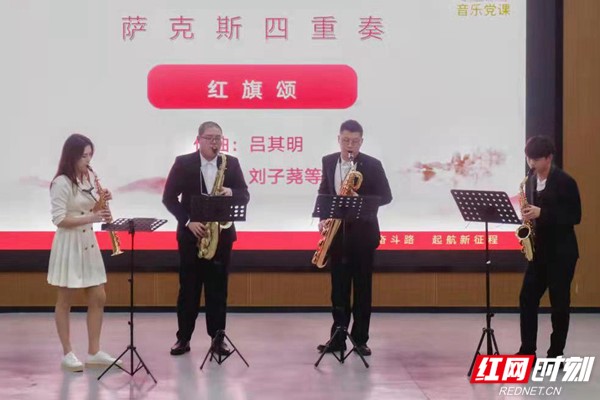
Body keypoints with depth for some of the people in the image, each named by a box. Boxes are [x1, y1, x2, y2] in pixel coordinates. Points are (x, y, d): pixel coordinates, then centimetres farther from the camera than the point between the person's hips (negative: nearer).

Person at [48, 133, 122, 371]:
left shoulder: (90, 177, 7)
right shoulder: (61, 183, -16)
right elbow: (59, 220, -20)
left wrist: (101, 202, -4)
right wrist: (92, 218, -26)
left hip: (88, 242, 8)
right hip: (68, 244, -8)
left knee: (98, 298, 7)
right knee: (65, 300, 4)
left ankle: (93, 352, 15)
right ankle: (67, 354, 12)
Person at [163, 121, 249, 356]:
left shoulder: (232, 163, 5)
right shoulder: (183, 163, -1)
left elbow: (245, 195, 2)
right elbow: (169, 197, -3)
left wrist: (231, 192, -20)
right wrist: (188, 221, -14)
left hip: (221, 234, 2)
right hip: (191, 234, -1)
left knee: (218, 288, 5)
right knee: (188, 288, 4)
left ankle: (217, 338, 13)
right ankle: (183, 337, 13)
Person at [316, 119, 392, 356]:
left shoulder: (372, 165, -4)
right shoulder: (328, 162, 7)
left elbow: (386, 196, -3)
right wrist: (323, 217, -1)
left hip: (362, 232, -3)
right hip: (337, 231, 3)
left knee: (362, 288, 2)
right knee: (338, 287, 6)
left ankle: (360, 339, 9)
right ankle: (338, 338, 12)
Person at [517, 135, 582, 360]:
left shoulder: (565, 182, -11)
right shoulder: (531, 181, 8)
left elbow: (575, 216, -14)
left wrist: (542, 213, -21)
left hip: (561, 252, -6)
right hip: (539, 250, 6)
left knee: (559, 303, 2)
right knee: (527, 299, 3)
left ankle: (556, 355, 12)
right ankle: (527, 351, 12)